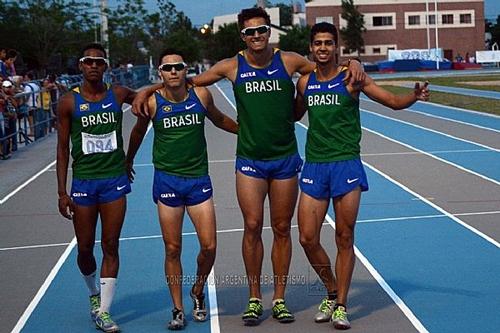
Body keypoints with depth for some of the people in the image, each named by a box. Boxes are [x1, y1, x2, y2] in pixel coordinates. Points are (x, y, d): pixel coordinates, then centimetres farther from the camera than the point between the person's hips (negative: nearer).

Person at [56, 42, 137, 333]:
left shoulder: (119, 95, 1)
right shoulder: (69, 102, -3)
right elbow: (63, 148, 0)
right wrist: (62, 191, -3)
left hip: (115, 180, 0)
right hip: (83, 181, 0)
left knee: (110, 246, 0)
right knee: (85, 248, 8)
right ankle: (94, 293, 36)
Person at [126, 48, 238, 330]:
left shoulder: (201, 95, -3)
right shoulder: (152, 102, -6)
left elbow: (219, 119, 18)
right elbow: (138, 132, 12)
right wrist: (128, 161, 23)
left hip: (199, 179, 1)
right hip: (167, 179, -1)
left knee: (209, 246, -2)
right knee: (172, 249, 3)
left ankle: (198, 292, 26)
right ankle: (178, 310, 16)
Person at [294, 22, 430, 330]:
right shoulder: (305, 83, 8)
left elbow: (394, 102, -4)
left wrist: (415, 97, -24)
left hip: (346, 165, -4)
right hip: (314, 166, 4)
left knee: (344, 239, 2)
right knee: (308, 239, 2)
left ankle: (341, 306, 14)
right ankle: (332, 293, 25)